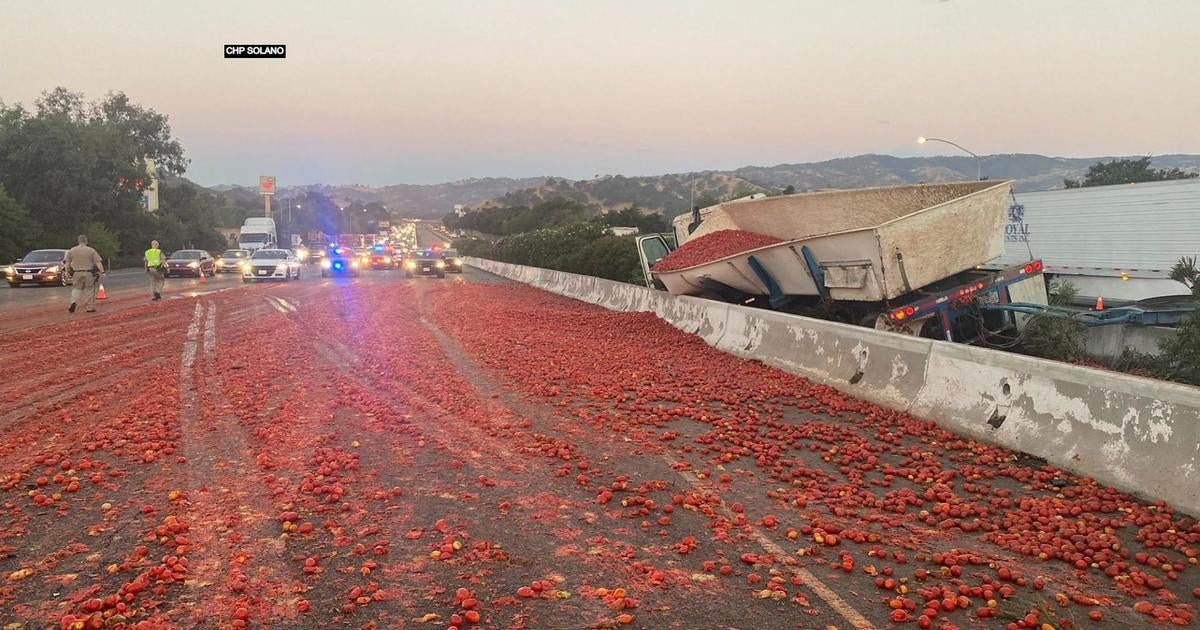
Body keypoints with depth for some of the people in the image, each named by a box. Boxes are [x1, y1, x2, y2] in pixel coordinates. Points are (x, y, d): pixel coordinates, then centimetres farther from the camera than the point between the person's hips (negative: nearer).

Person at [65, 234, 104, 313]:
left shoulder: (72, 250, 4)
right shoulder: (91, 250, -3)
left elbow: (67, 263, 8)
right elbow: (98, 262, -7)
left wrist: (67, 272, 19)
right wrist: (102, 271, -6)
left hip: (76, 273, 2)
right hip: (88, 273, -2)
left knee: (76, 288, 13)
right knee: (90, 289, 6)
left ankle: (73, 302, -12)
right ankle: (90, 307, 7)